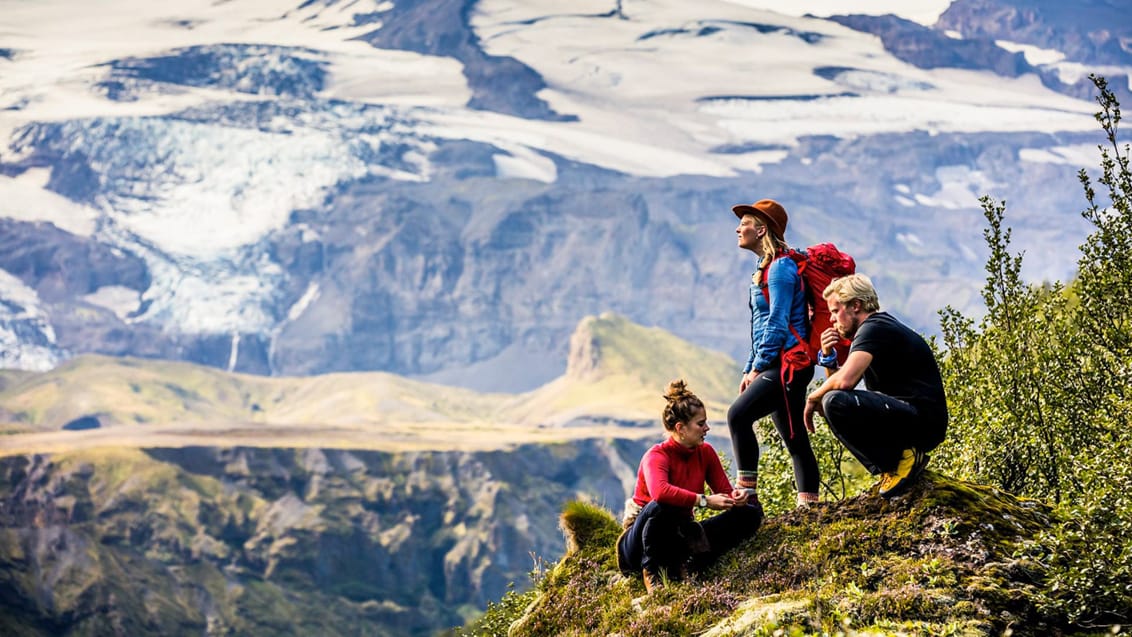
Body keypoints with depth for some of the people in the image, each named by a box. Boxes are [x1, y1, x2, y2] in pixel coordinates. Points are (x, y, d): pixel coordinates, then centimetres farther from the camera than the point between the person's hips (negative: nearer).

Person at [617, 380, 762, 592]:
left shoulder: (706, 452, -1)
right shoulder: (657, 456, -20)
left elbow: (724, 491, 1)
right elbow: (660, 491, -42)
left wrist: (736, 497, -23)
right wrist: (704, 501, -42)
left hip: (681, 535, 7)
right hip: (642, 538, -7)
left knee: (751, 513, -4)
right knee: (660, 506, -41)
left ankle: (686, 563, -15)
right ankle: (651, 570, -17)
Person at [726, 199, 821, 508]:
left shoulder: (780, 267, -11)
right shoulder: (767, 268, 20)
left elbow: (777, 324, -18)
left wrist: (758, 367, -15)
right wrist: (750, 369, 16)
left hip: (787, 364, -11)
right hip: (779, 366, 11)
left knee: (738, 414, -21)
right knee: (795, 438, 9)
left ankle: (748, 494, -20)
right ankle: (808, 504, 10)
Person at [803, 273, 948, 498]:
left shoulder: (875, 328, -10)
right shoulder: (880, 328, 21)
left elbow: (845, 381, -25)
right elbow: (841, 383, 24)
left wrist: (813, 397, -7)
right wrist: (828, 357, 6)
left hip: (922, 421, -11)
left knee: (835, 402, -26)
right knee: (835, 399, 21)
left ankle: (899, 461, -12)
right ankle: (892, 462, 7)